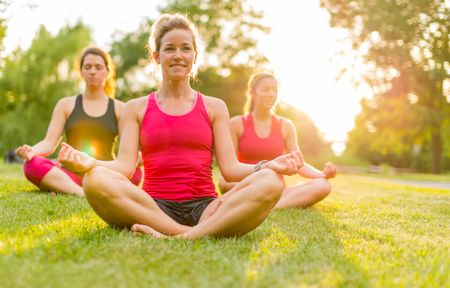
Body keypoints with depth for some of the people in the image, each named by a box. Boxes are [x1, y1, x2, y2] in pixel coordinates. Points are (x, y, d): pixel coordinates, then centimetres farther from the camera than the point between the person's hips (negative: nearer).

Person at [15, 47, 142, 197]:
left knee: (136, 172, -34)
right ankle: (82, 193, -41)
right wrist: (31, 151, -21)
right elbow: (49, 142, 3)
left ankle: (65, 189, -36)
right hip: (71, 176, 1)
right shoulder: (66, 105, 13)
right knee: (31, 165, -27)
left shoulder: (119, 108, 11)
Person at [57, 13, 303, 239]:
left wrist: (268, 165, -14)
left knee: (270, 183, -26)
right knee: (96, 180, -31)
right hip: (152, 207, 0)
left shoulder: (214, 107, 14)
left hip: (205, 208, 1)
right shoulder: (136, 108, 13)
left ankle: (192, 234, -31)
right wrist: (89, 163, -20)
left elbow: (230, 169, 5)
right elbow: (125, 165, 1)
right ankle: (188, 232, -28)